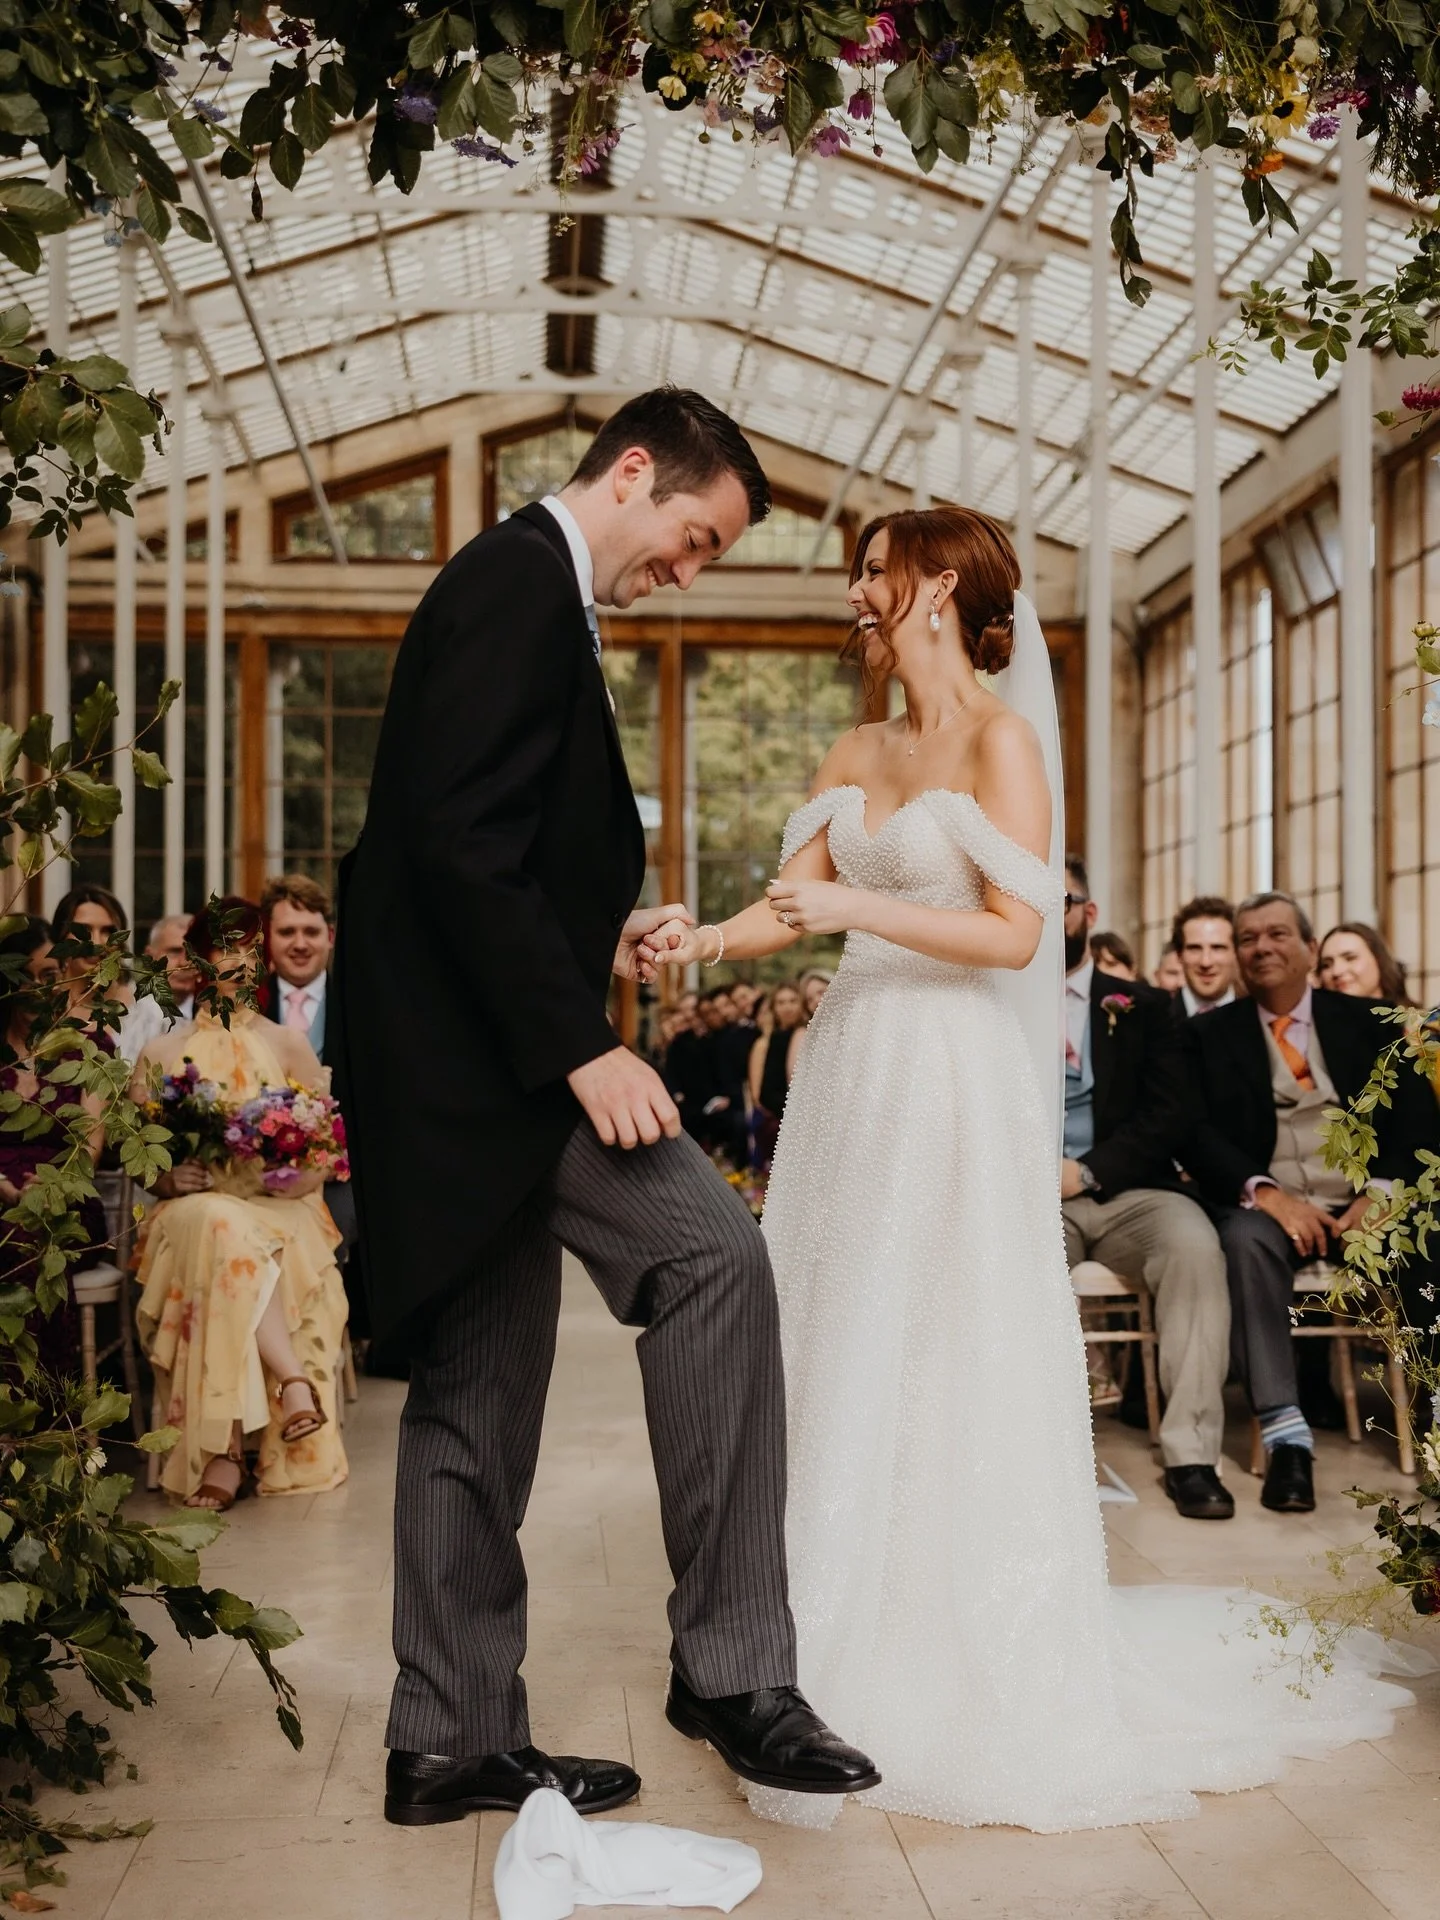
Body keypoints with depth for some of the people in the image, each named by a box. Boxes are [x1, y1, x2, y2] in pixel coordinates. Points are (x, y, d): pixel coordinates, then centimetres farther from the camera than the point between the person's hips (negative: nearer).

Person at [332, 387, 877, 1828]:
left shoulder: (519, 586, 22)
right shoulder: (521, 584, -9)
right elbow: (462, 842, -21)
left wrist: (599, 935, 13)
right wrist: (580, 1043, -23)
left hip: (470, 1055, 11)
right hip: (487, 1052, -11)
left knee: (480, 1394, 12)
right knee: (712, 1254, -18)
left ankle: (453, 1745, 20)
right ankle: (729, 1666, -10)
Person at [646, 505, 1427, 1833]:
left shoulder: (1001, 742, -5)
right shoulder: (853, 756, 14)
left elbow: (1016, 933, -13)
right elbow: (793, 903, 8)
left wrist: (860, 910, -20)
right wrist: (706, 937, -10)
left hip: (953, 1085, -7)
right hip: (853, 1073, 7)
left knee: (948, 1368, -2)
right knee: (842, 1360, 7)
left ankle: (977, 1674, 11)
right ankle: (851, 1643, 18)